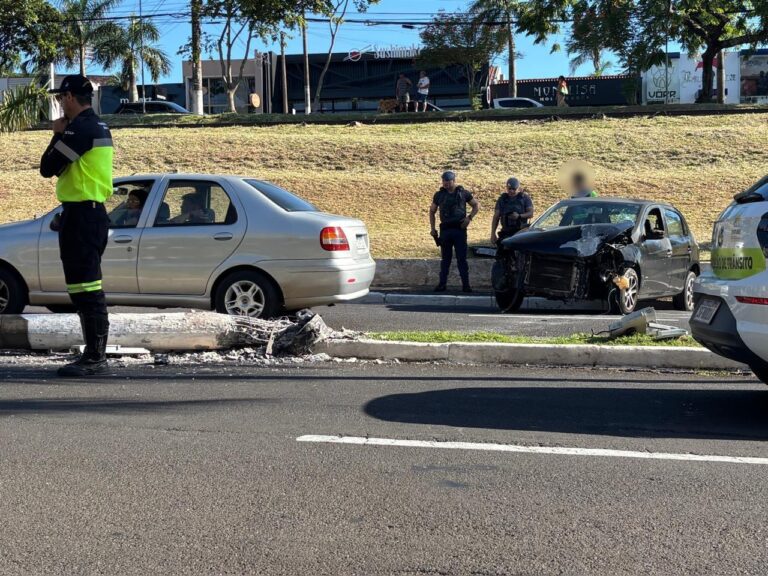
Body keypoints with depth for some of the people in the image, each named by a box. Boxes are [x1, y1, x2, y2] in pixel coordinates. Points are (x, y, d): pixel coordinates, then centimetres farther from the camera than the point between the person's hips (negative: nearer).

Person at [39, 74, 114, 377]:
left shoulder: (80, 129, -16)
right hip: (94, 213, 11)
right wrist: (63, 135, 10)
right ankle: (95, 355, 19)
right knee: (89, 288, 14)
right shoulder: (97, 127, 16)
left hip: (80, 215, -11)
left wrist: (57, 135, -2)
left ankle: (94, 357, -7)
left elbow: (47, 168, -15)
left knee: (84, 287, -9)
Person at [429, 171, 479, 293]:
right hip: (445, 229, 2)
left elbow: (476, 205, 11)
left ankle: (465, 284, 0)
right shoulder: (439, 195, 9)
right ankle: (442, 284, 10)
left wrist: (470, 218, -5)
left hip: (459, 229, -2)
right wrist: (432, 228, 8)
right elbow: (432, 211, 17)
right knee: (445, 258, 6)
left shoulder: (463, 193, 4)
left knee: (462, 258, -3)